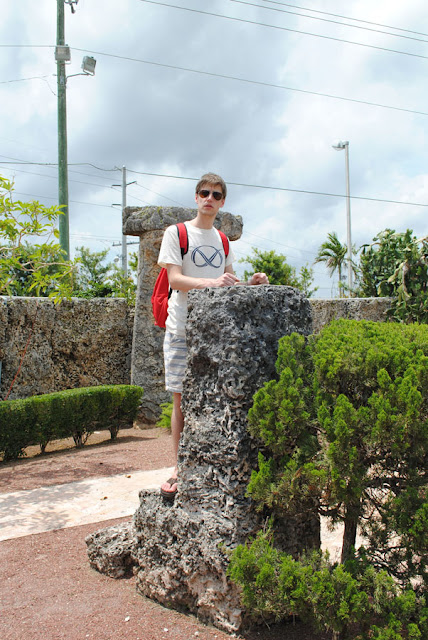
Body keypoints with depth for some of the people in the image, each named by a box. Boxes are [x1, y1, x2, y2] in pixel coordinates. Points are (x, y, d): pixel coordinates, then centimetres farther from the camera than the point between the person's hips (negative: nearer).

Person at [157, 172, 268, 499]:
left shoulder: (222, 240, 17)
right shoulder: (176, 233, 2)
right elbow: (175, 278, -11)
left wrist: (250, 283, -3)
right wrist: (210, 282, -27)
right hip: (183, 328, -4)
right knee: (182, 399, -1)